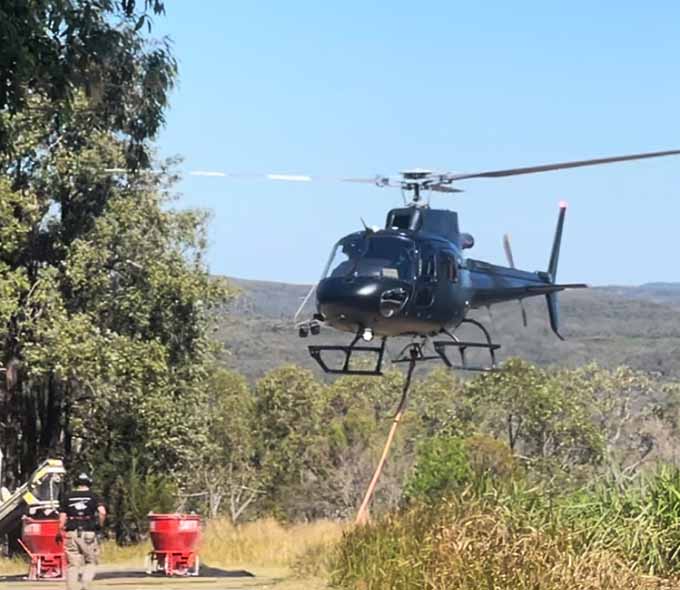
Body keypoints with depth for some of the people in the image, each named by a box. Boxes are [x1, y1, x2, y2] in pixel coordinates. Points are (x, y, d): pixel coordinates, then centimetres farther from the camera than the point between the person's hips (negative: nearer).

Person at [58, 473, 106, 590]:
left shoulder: (67, 498, 10)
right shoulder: (93, 497, 4)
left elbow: (62, 518, 5)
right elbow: (102, 512, -12)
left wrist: (61, 532, 13)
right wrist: (100, 524, 3)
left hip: (71, 533, 2)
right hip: (88, 533, -1)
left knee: (73, 564, 4)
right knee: (91, 562, 11)